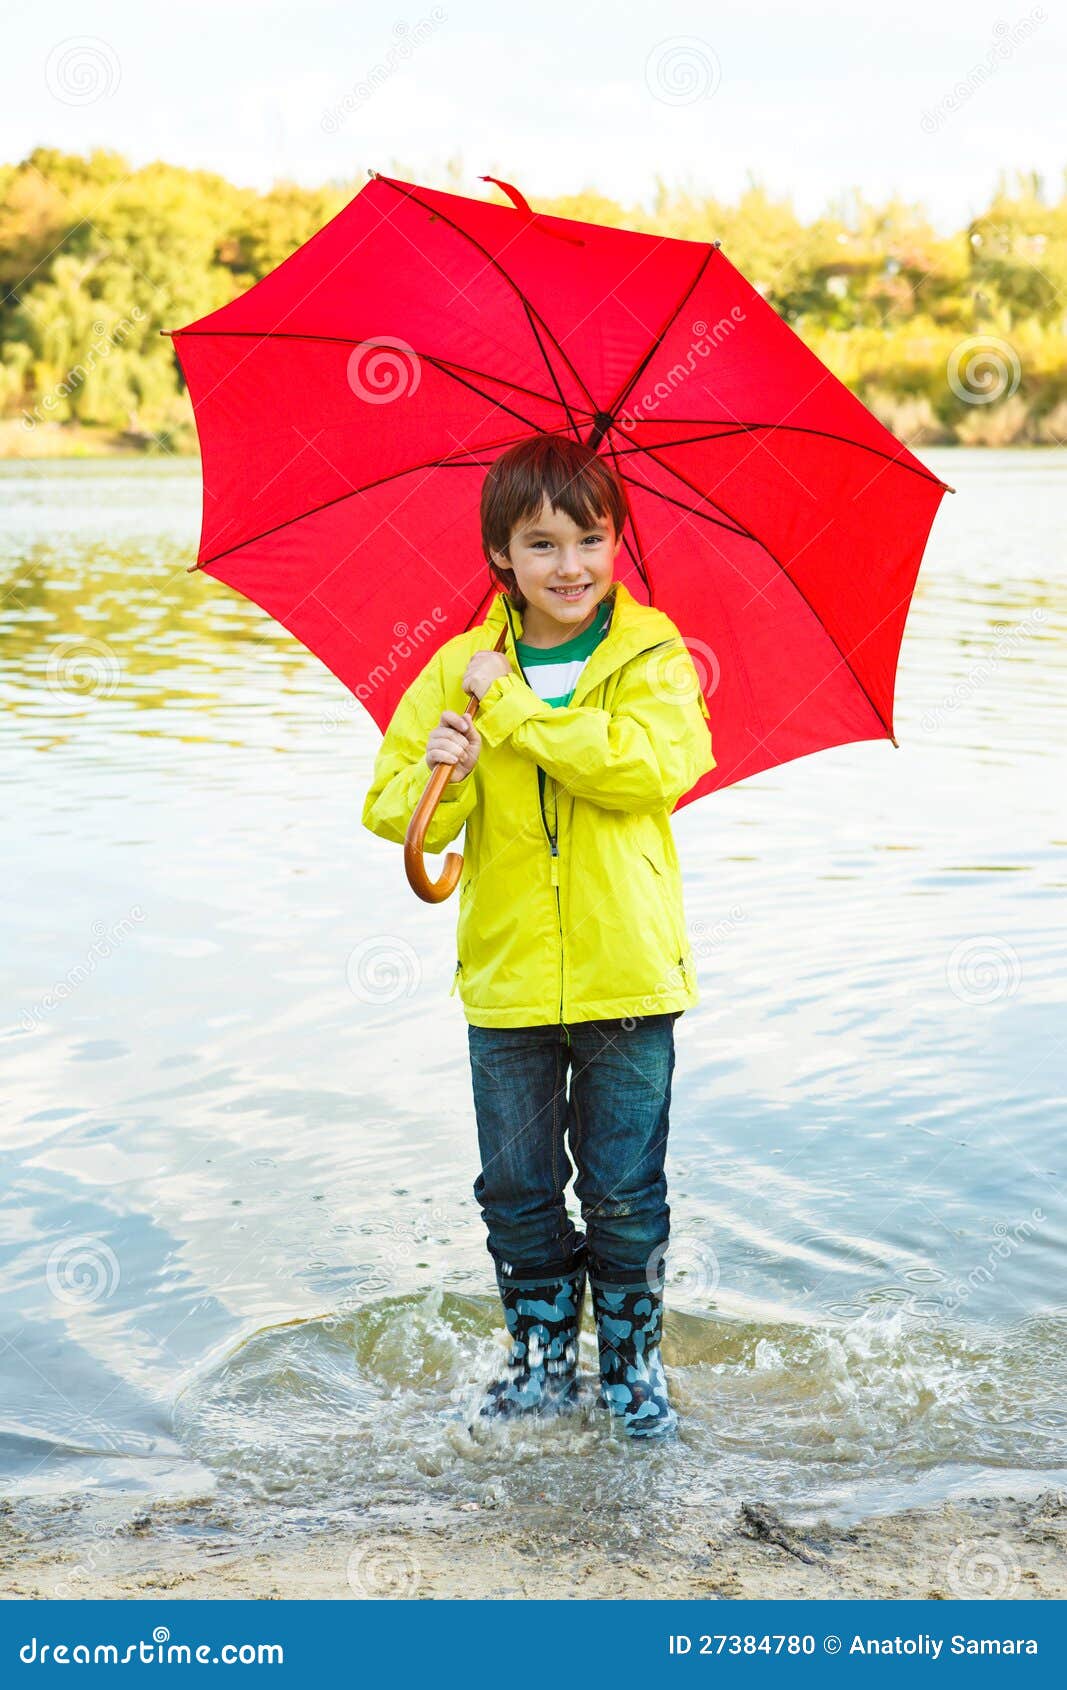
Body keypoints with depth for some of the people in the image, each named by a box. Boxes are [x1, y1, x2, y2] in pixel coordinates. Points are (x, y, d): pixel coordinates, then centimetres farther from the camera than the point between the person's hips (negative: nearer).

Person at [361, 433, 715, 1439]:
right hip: (506, 975, 2)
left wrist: (515, 706, -20)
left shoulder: (652, 657, -3)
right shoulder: (459, 669, 3)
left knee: (626, 1194, 7)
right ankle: (544, 1356, 30)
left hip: (626, 976, -2)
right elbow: (390, 805, 3)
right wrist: (439, 780, -21)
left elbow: (654, 766, -22)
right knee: (517, 1190, 12)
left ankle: (633, 1362, 25)